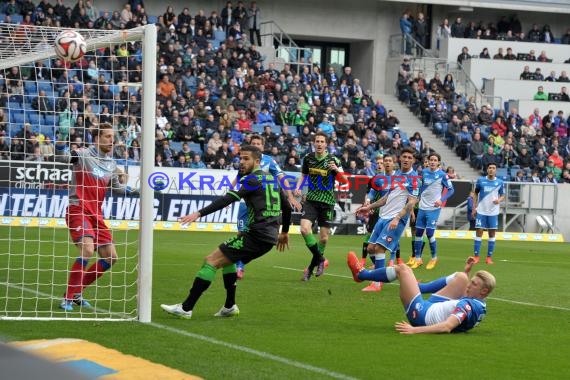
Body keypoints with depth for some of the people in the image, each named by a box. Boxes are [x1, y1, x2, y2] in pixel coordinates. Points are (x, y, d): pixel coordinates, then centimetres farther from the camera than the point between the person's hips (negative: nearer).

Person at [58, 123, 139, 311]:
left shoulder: (111, 163, 12)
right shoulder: (83, 154, -8)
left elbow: (116, 187, 24)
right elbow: (61, 158, -22)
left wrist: (133, 191, 10)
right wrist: (60, 146, -43)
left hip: (96, 214, 8)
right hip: (78, 210, -8)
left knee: (110, 257, 6)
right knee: (87, 249, -26)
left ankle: (77, 292, 19)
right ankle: (68, 298, -15)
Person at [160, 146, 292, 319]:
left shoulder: (252, 179, -8)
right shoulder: (271, 178, 18)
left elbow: (228, 199, -20)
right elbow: (287, 206, 25)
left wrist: (199, 213, -26)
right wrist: (284, 232, 39)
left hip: (257, 235, -9)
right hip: (270, 236, 9)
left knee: (211, 260, -9)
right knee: (227, 258, 30)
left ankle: (186, 308, -12)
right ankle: (230, 306, 27)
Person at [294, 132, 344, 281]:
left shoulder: (332, 160, -7)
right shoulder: (308, 158, 1)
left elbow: (343, 180, -11)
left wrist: (337, 170, -31)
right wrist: (298, 187, 1)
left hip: (327, 201, -2)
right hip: (311, 200, 2)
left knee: (324, 237, 2)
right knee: (305, 229, -19)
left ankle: (312, 266, 22)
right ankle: (320, 259, 1)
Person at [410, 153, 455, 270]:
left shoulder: (442, 175, -8)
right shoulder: (424, 172, 6)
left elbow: (451, 190, -4)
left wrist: (441, 200, -17)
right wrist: (419, 197, 12)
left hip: (433, 208, -5)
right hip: (422, 207, 5)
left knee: (429, 233, -10)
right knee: (418, 233, 4)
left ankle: (434, 258, 9)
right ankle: (418, 259, 13)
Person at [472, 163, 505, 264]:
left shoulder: (500, 182, 1)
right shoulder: (480, 180, 1)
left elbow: (502, 195, 8)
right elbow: (476, 194, 9)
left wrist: (499, 200, -15)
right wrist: (474, 208, 4)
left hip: (493, 212, 1)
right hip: (481, 211, -1)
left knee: (492, 234, 4)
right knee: (479, 232, -3)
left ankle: (489, 257, 11)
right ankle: (476, 256, 3)